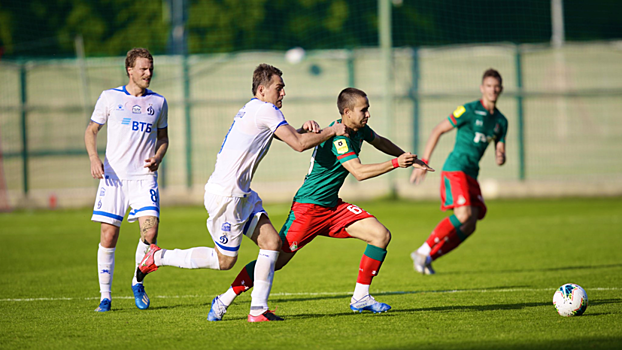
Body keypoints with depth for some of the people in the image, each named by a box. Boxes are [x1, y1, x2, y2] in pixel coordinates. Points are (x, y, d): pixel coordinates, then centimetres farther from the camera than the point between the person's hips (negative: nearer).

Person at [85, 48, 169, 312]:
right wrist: (94, 158, -7)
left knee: (150, 232, -14)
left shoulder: (158, 102, 10)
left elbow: (163, 137, 19)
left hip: (144, 177, 1)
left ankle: (138, 282, 11)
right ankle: (105, 295, 8)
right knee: (108, 236, -4)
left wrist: (158, 157, -1)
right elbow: (91, 130, 10)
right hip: (114, 176, -1)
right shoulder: (110, 97, 3)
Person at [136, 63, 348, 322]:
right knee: (225, 260, -1)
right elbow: (299, 144, -17)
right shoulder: (265, 110, -14)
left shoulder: (253, 110, 16)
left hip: (240, 194, 10)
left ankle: (258, 310, 1)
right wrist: (332, 131, -5)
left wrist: (302, 129, 2)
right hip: (225, 194, -10)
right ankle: (159, 257, 10)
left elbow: (289, 136, 24)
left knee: (272, 242, 2)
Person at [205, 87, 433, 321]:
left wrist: (409, 158, 30)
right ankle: (224, 301, 2)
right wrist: (395, 163, -31)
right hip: (308, 208, -9)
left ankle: (360, 298, 3)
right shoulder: (338, 137, -23)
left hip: (333, 206, 9)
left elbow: (380, 142, 28)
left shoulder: (359, 129, 5)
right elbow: (359, 172, -32)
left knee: (381, 235, -4)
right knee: (277, 259, -10)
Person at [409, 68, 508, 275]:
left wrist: (501, 158, -10)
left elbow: (500, 152, 17)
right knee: (464, 215, -24)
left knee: (469, 226, -3)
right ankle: (423, 251, -15)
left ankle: (428, 257, 3)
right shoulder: (469, 110, -5)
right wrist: (423, 162, -7)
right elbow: (438, 131, -2)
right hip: (455, 168, -7)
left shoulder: (501, 121, 15)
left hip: (472, 174, 7)